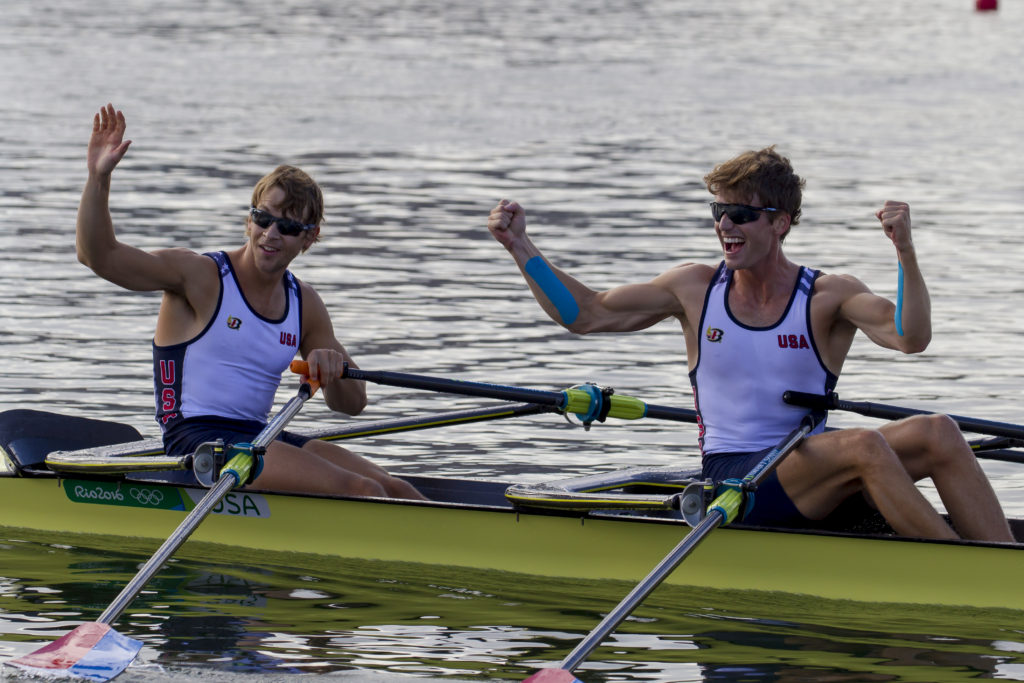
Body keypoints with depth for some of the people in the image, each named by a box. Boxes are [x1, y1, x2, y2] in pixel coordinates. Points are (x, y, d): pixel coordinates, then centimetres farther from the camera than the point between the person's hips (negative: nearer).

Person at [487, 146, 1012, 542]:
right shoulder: (695, 288, 5)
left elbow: (910, 338, -18)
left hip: (812, 473, 2)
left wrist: (906, 252, -33)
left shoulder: (829, 297, -1)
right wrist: (519, 246, 1)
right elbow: (585, 314, 10)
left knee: (937, 432, -23)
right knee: (863, 445, -30)